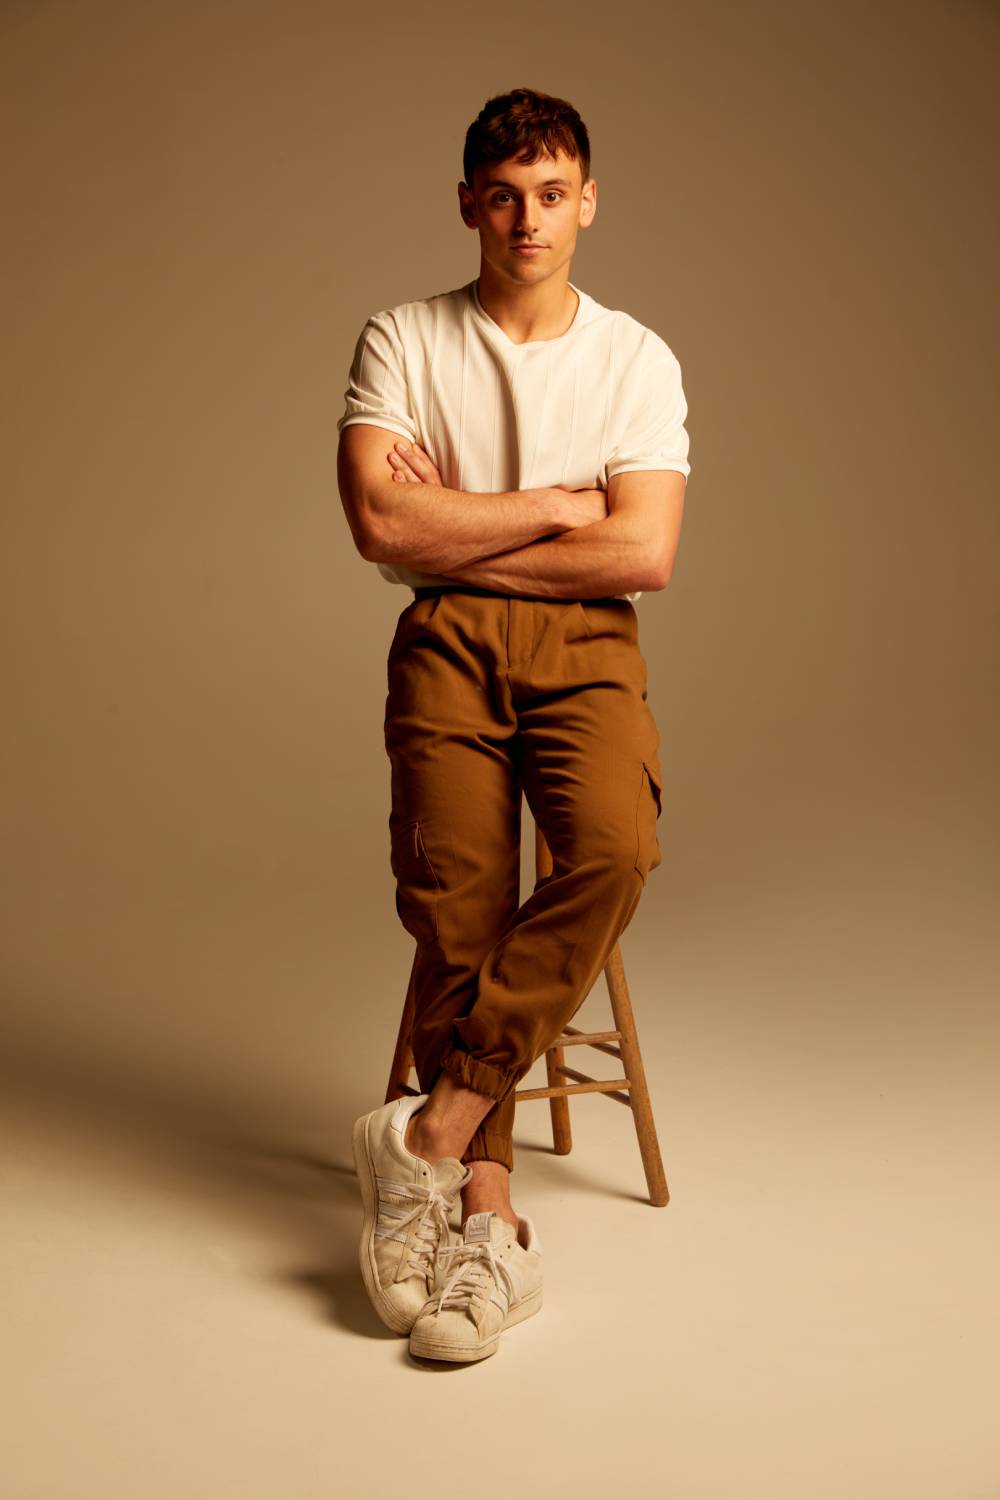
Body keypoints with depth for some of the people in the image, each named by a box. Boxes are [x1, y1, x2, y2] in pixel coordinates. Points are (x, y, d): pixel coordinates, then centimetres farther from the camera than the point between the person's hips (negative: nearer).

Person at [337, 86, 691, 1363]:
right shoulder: (403, 340, 8)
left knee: (617, 847, -29)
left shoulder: (639, 359, 9)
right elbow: (379, 523, -7)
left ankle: (434, 1125, -22)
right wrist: (554, 507, -4)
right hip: (448, 641, 0)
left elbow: (644, 555, -4)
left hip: (585, 641, 1)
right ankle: (489, 1210, -17)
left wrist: (457, 530, -4)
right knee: (454, 894, -22)